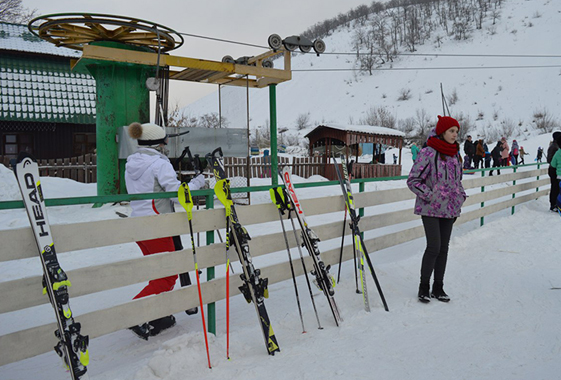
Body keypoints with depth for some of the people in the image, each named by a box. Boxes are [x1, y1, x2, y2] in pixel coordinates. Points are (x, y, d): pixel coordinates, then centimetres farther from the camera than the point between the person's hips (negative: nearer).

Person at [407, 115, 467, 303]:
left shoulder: (455, 155, 11)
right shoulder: (428, 153, -11)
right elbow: (413, 180, -12)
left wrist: (461, 196, 11)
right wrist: (430, 196, -15)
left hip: (449, 209, 7)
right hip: (430, 209, -7)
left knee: (443, 248, 9)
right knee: (434, 247, -11)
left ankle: (438, 287, 20)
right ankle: (424, 287, 6)